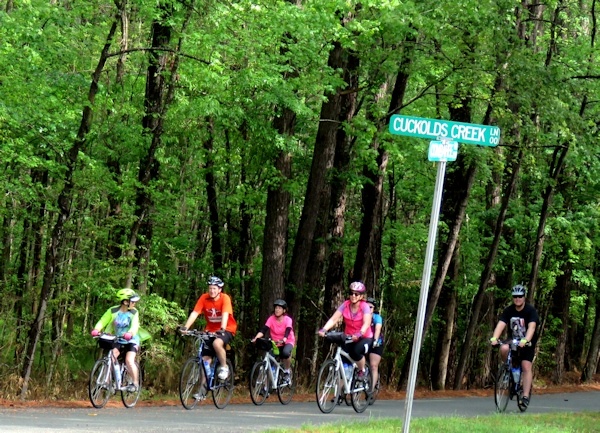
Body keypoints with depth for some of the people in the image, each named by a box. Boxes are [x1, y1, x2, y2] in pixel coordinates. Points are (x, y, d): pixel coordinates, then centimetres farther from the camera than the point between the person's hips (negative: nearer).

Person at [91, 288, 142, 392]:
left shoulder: (134, 312, -11)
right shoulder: (113, 311, -9)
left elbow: (135, 326, -25)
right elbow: (103, 321, -16)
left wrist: (130, 333, -47)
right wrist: (96, 330, -37)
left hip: (131, 340, -2)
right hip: (117, 340, 2)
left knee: (129, 361, -21)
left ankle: (135, 383, -7)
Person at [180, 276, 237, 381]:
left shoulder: (225, 298, -17)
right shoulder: (204, 298, -8)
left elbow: (225, 314, -30)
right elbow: (195, 313, -16)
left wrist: (222, 329, -46)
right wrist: (185, 327, -29)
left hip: (226, 330, -4)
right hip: (210, 330, 4)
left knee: (217, 343, -34)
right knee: (205, 360, -4)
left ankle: (224, 367, -11)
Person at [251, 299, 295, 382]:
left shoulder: (288, 320, -15)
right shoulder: (271, 319, -10)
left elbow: (287, 332, -30)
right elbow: (263, 330, -21)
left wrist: (283, 341, -51)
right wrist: (256, 337, -41)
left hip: (287, 342, -3)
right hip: (275, 343, 3)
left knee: (285, 352, -35)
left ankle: (287, 372, -11)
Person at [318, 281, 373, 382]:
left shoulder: (365, 307, -15)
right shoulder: (345, 305, -7)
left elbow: (366, 323, -29)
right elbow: (333, 319, -16)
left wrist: (359, 334, -49)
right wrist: (324, 330, -34)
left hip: (364, 338, -3)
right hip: (349, 338, 3)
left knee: (356, 351, -33)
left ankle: (362, 371, -5)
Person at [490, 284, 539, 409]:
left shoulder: (531, 311, -16)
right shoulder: (508, 311, -6)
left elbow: (532, 327, -30)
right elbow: (501, 325, -19)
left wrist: (525, 340, -48)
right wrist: (494, 338, -37)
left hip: (527, 343, -3)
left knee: (526, 367, -16)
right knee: (504, 349, -30)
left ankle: (525, 396, -16)